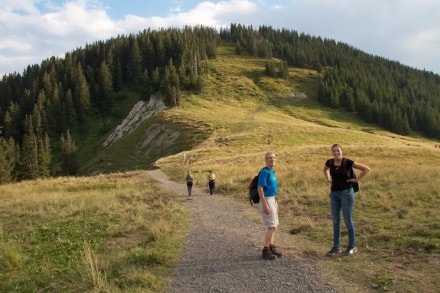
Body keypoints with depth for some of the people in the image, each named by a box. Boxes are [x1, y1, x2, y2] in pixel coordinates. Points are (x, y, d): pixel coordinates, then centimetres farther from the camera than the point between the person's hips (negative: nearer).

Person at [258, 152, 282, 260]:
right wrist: (265, 205, -25)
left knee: (273, 226, 14)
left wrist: (276, 202, 20)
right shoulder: (264, 172, -15)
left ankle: (271, 247, 23)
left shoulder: (272, 172, 13)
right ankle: (265, 251, -4)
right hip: (266, 200, -10)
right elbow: (260, 189, -20)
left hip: (272, 199, 10)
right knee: (272, 226, -10)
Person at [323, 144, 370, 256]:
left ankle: (352, 246, 15)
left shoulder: (347, 162, -11)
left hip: (346, 193, -5)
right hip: (334, 193, 5)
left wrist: (357, 179, -9)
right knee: (335, 221, 8)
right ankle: (336, 247, 17)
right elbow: (325, 169, 28)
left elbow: (366, 169, -8)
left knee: (347, 220, 1)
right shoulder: (330, 162, 3)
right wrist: (328, 179, 14)